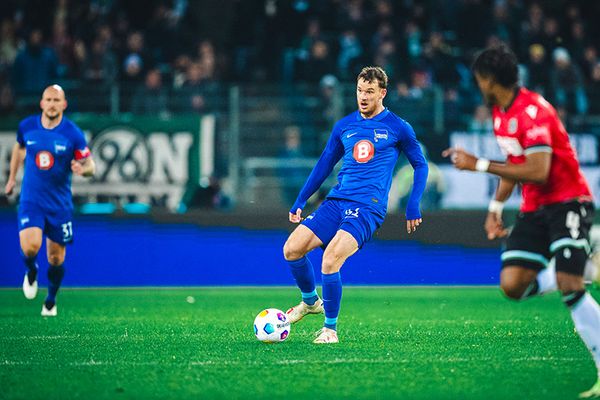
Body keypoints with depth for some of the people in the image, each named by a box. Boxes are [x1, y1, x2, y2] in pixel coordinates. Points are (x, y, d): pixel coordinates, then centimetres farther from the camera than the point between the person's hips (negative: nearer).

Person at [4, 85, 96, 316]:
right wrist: (12, 177, 24)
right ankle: (31, 271, 15)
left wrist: (83, 169, -29)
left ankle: (51, 301, 32)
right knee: (30, 246, -22)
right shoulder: (27, 126, -3)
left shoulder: (73, 134, -10)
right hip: (31, 200, 0)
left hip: (59, 204, 0)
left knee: (56, 258, 6)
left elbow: (90, 164, -5)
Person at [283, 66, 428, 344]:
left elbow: (420, 165, 11)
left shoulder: (398, 128, 1)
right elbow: (324, 165, 23)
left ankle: (330, 328, -10)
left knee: (330, 259, -26)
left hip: (368, 208, -5)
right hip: (336, 202, 5)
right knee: (292, 249, -11)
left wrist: (413, 207, 3)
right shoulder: (344, 126, 13)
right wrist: (299, 202, 20)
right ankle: (310, 301, 17)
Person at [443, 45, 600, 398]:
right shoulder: (501, 113, 10)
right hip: (534, 210, 8)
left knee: (569, 287, -22)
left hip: (567, 203, -8)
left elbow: (537, 171, -27)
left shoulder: (533, 111, -20)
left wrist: (480, 165, -23)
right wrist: (496, 207, 18)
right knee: (513, 284, -8)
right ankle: (565, 275, 20)